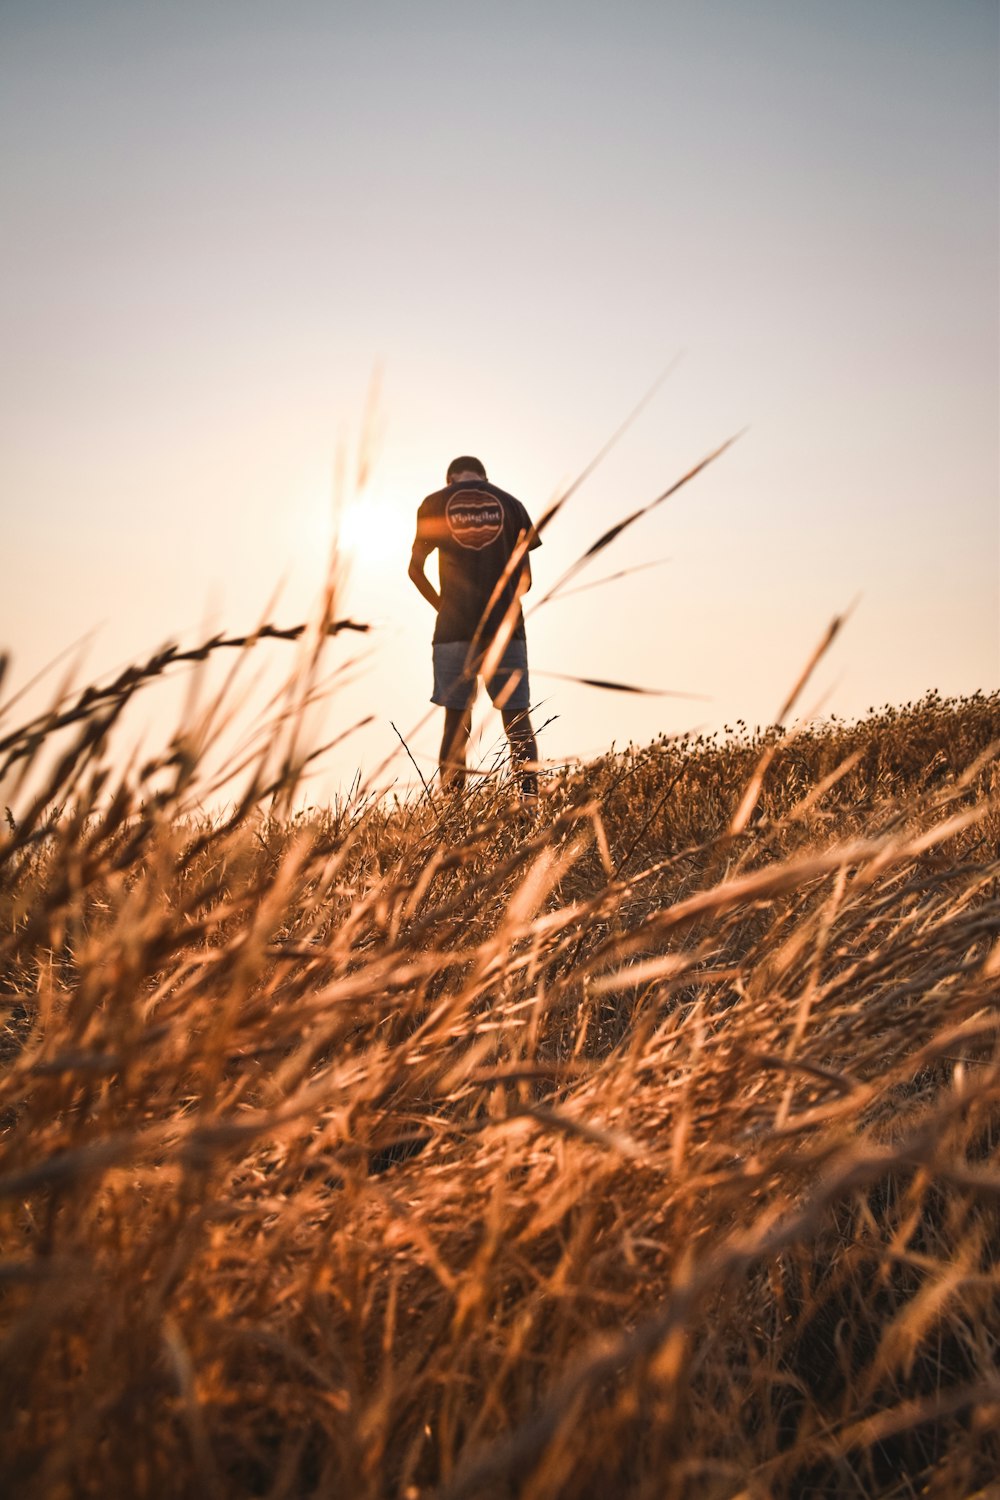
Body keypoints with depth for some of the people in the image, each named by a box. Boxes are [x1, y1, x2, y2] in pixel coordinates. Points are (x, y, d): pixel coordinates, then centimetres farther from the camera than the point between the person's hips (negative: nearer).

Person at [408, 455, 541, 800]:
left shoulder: (434, 505, 9)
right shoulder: (509, 503, 11)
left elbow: (415, 568, 8)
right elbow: (525, 579, 10)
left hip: (455, 628, 0)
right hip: (505, 626, 0)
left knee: (456, 720, 3)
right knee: (516, 716, 3)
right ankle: (529, 797, -8)